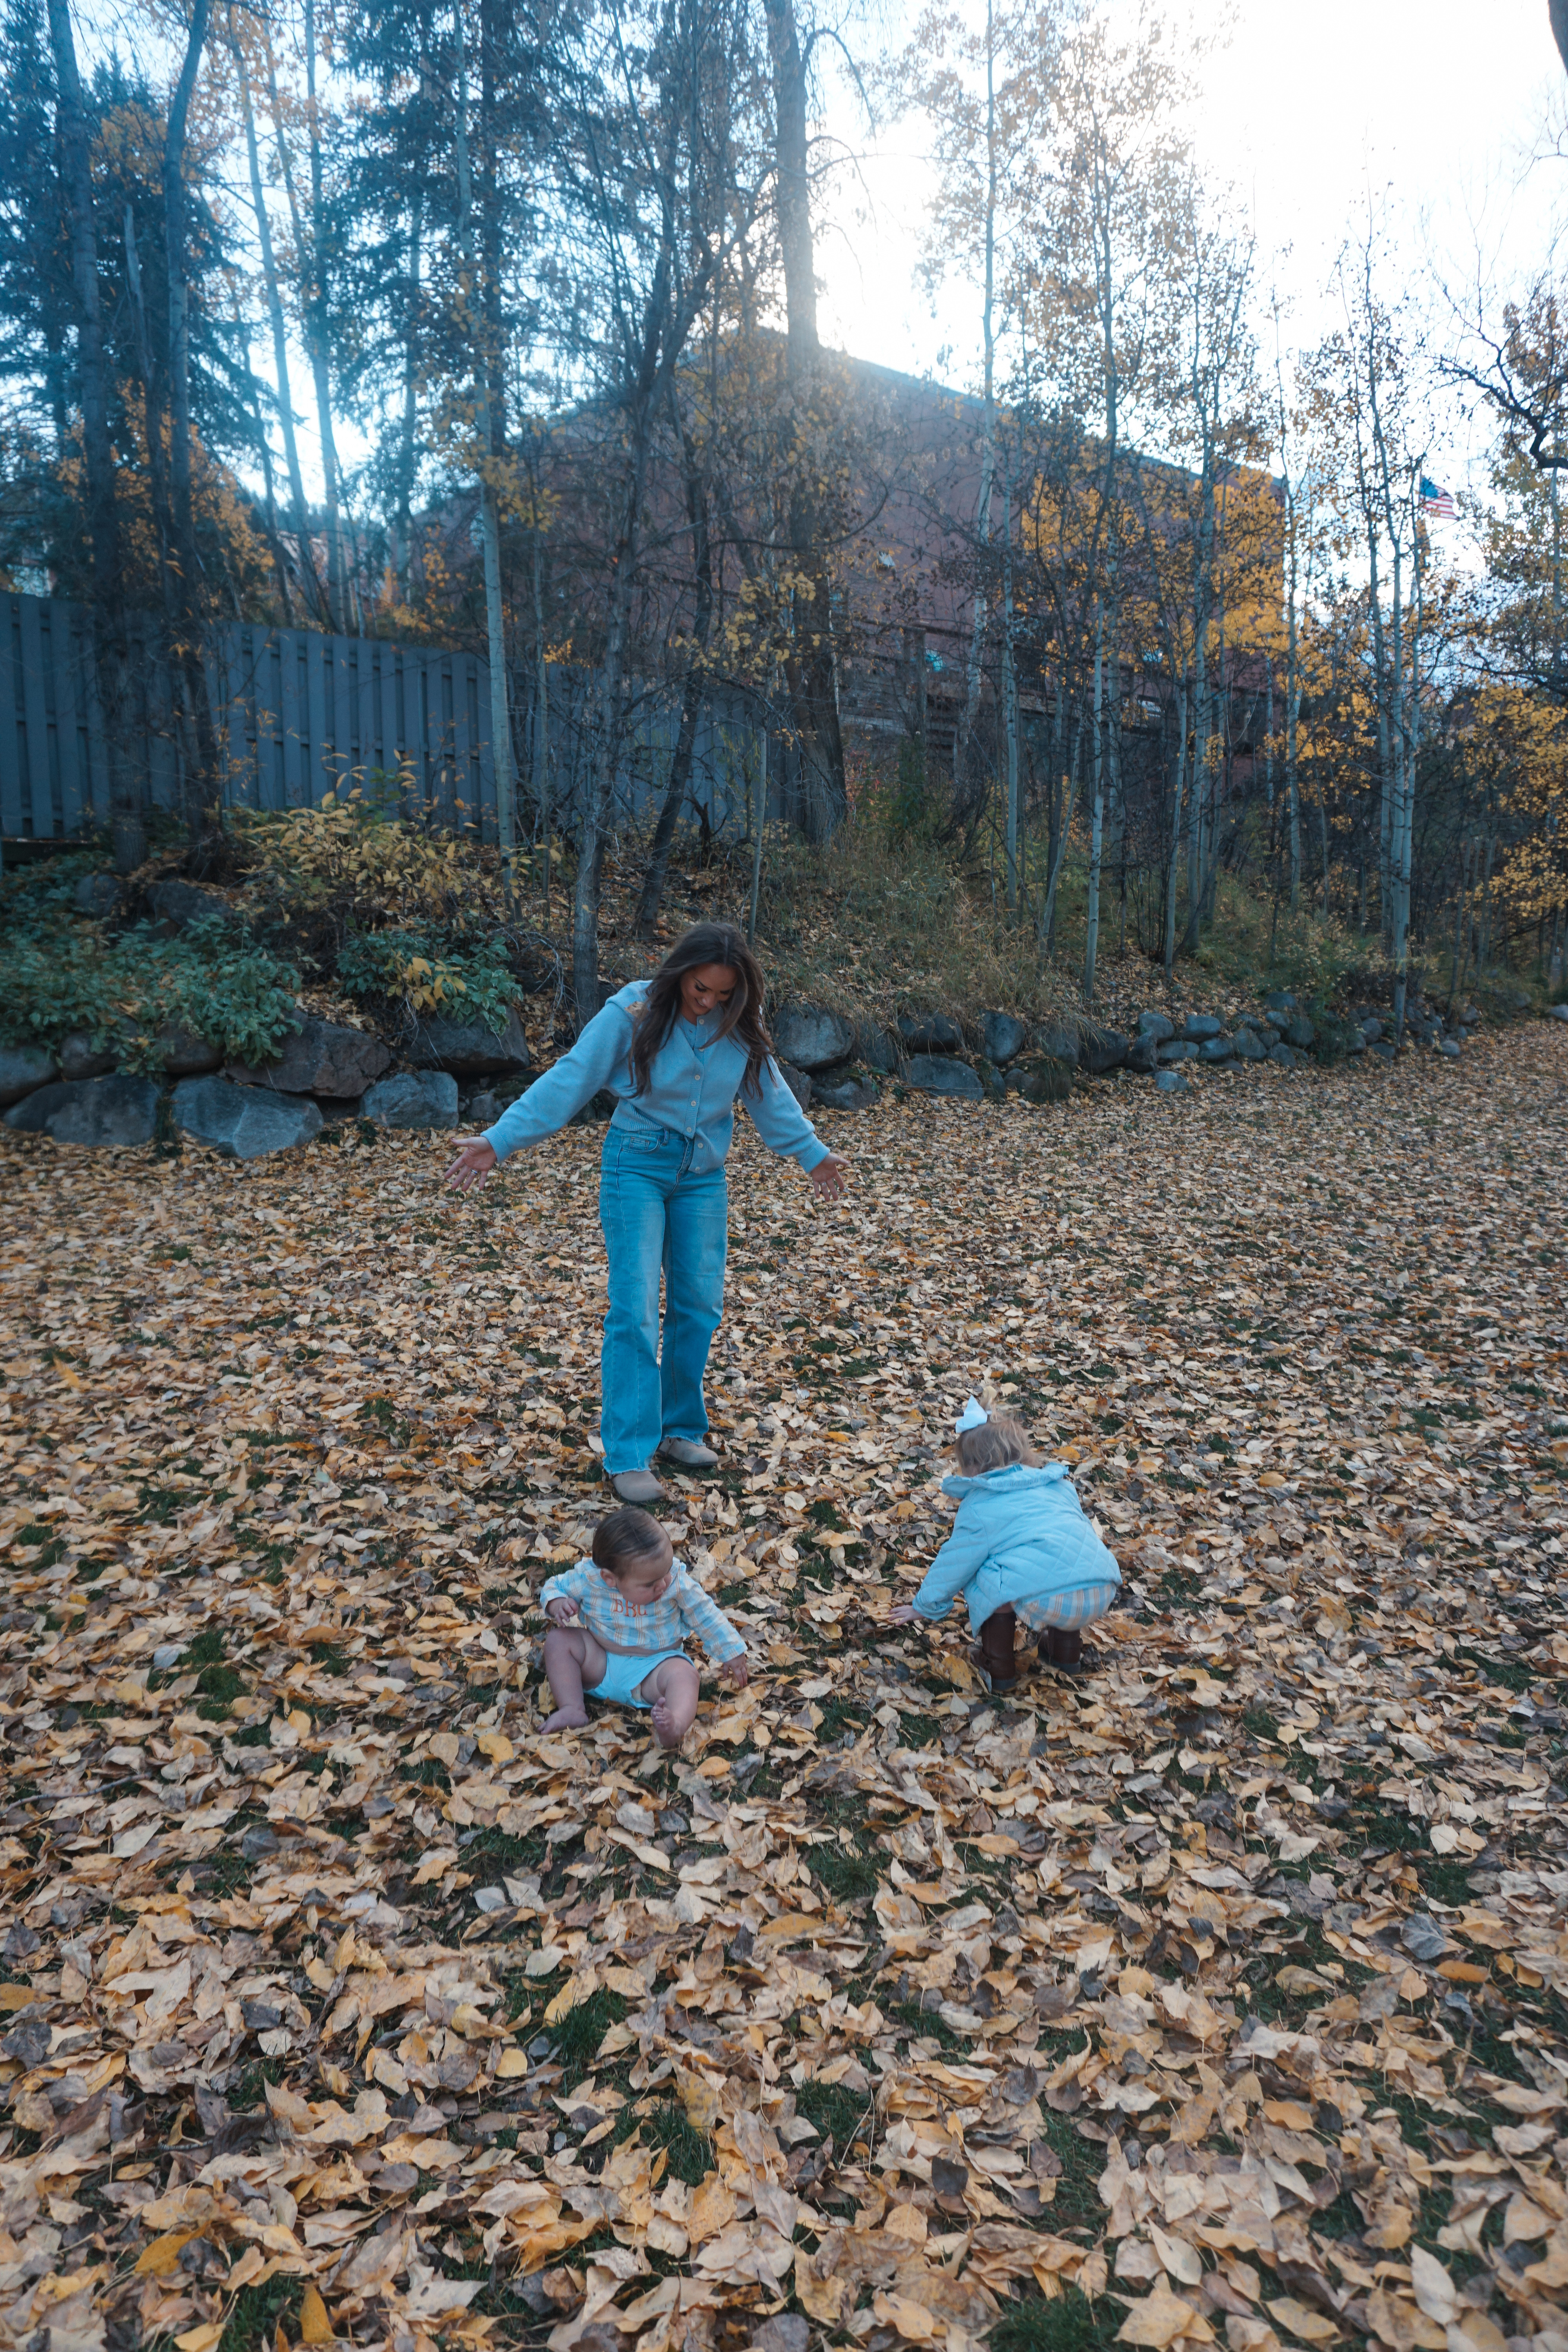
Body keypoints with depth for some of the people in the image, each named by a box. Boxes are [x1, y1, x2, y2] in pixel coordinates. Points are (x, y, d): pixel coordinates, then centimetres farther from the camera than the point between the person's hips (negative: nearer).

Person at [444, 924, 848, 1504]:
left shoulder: (740, 1026, -3)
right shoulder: (633, 1012, -15)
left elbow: (768, 1094, 11)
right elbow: (569, 1080, -15)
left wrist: (812, 1152, 18)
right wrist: (499, 1141, -20)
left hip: (703, 1175, 4)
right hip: (637, 1167, -4)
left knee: (699, 1306, 7)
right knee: (635, 1309, -10)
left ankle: (682, 1428, 24)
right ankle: (627, 1456, -5)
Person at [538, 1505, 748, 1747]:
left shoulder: (678, 1582, -19)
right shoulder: (588, 1578, -19)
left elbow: (706, 1617, -4)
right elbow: (556, 1587, -1)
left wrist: (732, 1654, 1)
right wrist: (556, 1603, -24)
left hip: (655, 1667, -2)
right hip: (600, 1664, 2)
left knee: (683, 1673, -32)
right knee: (558, 1639, -17)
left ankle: (676, 1725, -59)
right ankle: (572, 1710, -22)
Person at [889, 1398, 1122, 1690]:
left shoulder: (979, 1506, 11)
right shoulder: (1059, 1484, 27)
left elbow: (954, 1564, 19)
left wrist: (925, 1607, 37)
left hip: (1045, 1601, -6)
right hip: (1103, 1594, 6)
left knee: (983, 1577, 20)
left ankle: (998, 1668, 20)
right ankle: (1067, 1647, 35)